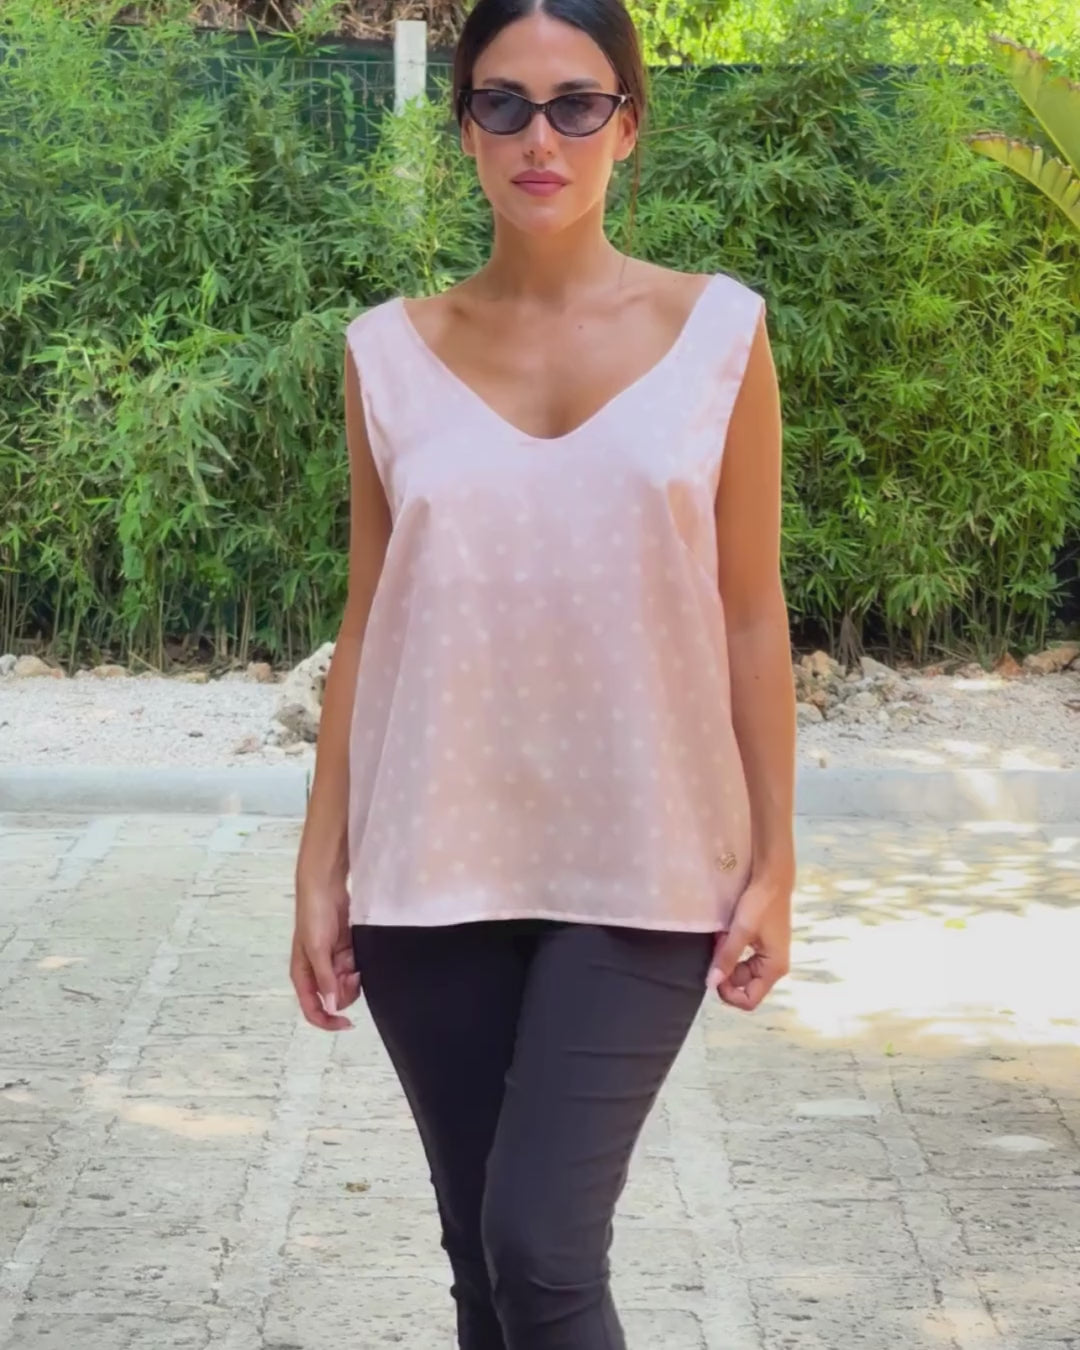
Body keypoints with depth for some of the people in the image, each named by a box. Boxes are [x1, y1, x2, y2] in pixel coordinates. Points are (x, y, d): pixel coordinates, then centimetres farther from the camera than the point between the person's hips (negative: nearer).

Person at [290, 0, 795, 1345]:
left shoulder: (718, 330, -1)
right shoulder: (393, 350, 3)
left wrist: (773, 860, 0)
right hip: (435, 872, 2)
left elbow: (749, 615, 2)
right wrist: (322, 869, 5)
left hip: (641, 871, -2)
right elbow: (368, 624, 6)